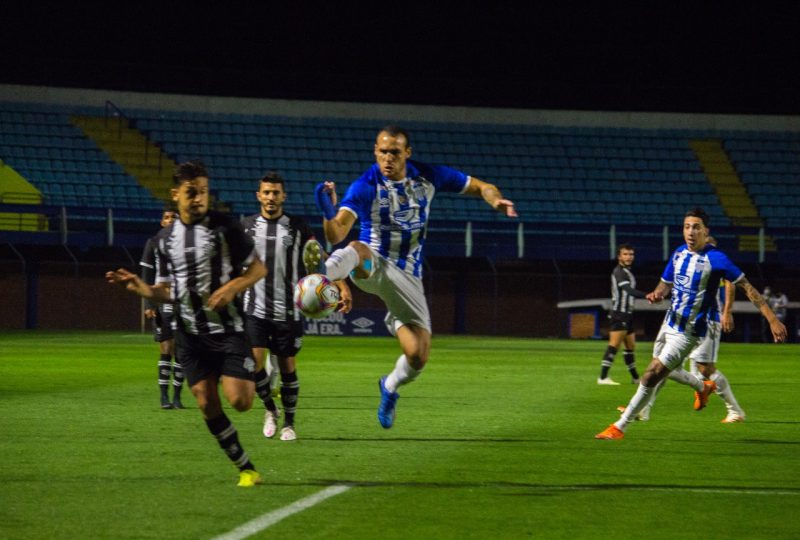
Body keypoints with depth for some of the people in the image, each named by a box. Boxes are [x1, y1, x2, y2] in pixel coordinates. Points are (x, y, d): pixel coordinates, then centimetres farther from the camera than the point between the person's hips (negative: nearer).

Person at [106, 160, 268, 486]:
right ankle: (246, 469, 9)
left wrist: (232, 288, -17)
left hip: (228, 329, -4)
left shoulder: (225, 226, -3)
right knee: (208, 405, -3)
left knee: (239, 401, -16)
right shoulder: (165, 239, 9)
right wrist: (140, 288, -7)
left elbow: (258, 268, 1)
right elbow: (166, 291, 13)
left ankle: (260, 378, 20)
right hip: (191, 335, 4)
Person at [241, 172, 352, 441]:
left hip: (287, 312, 0)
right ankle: (270, 409, 12)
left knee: (288, 366, 3)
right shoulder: (247, 226, 4)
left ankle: (289, 422, 19)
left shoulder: (297, 227, 1)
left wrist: (343, 287, -9)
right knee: (255, 362, -13)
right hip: (255, 310, 0)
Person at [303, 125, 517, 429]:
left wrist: (496, 201, -17)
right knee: (358, 250, -41)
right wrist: (328, 213, -48)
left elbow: (480, 187, 6)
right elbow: (336, 235, -25)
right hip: (372, 267, -3)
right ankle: (324, 271, -77)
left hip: (407, 278, 3)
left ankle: (390, 387, 28)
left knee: (418, 356, -7)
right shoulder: (365, 187, -13)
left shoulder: (428, 177, -2)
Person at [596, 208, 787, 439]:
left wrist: (772, 319, -19)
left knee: (652, 376, -10)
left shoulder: (715, 259, -18)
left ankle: (619, 427, -1)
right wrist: (657, 294, -12)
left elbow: (747, 287, -15)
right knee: (665, 369, 26)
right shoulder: (679, 254, 2)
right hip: (671, 322, 8)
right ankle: (703, 387, 54)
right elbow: (666, 283, 14)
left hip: (690, 330, -8)